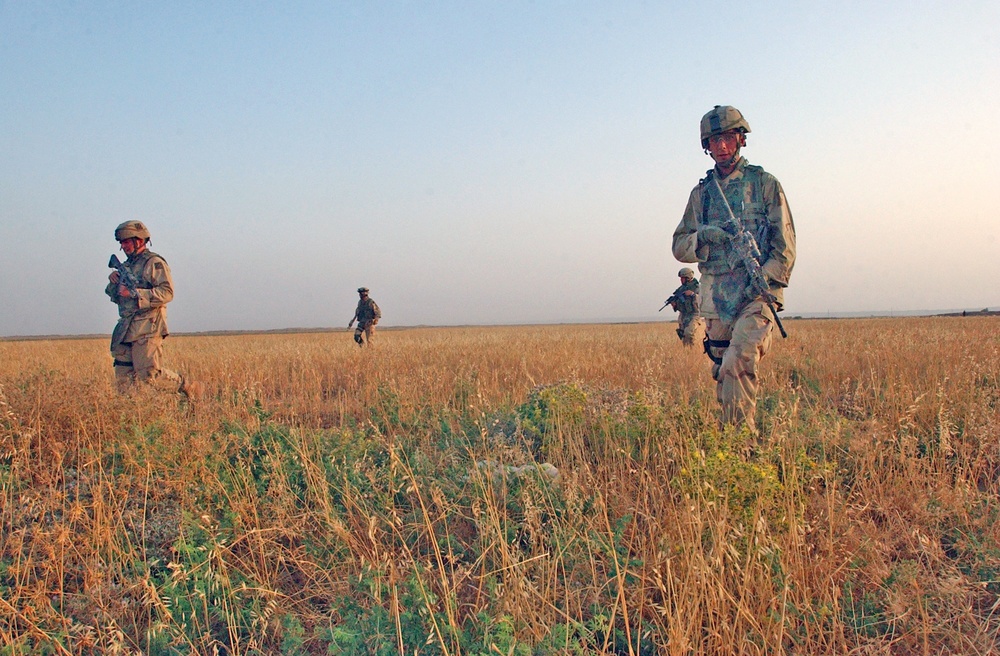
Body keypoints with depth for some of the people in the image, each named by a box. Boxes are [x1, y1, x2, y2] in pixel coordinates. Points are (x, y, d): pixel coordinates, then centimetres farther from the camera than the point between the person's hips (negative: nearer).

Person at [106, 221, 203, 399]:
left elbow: (167, 293, -17)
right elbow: (115, 297, 26)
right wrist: (114, 282, 5)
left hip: (147, 329, -8)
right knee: (123, 378, 7)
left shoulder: (154, 263, -5)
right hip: (125, 330, 8)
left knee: (149, 376, -12)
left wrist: (135, 293, -20)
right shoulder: (126, 265, 20)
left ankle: (188, 387, 3)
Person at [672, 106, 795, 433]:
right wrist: (703, 237, -8)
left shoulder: (764, 183, 6)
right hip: (716, 296, 4)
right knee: (723, 373, 7)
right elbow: (679, 246, 13)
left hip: (756, 292, -4)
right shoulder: (701, 193, 16)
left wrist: (765, 279, -14)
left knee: (737, 364, -21)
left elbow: (785, 244, 1)